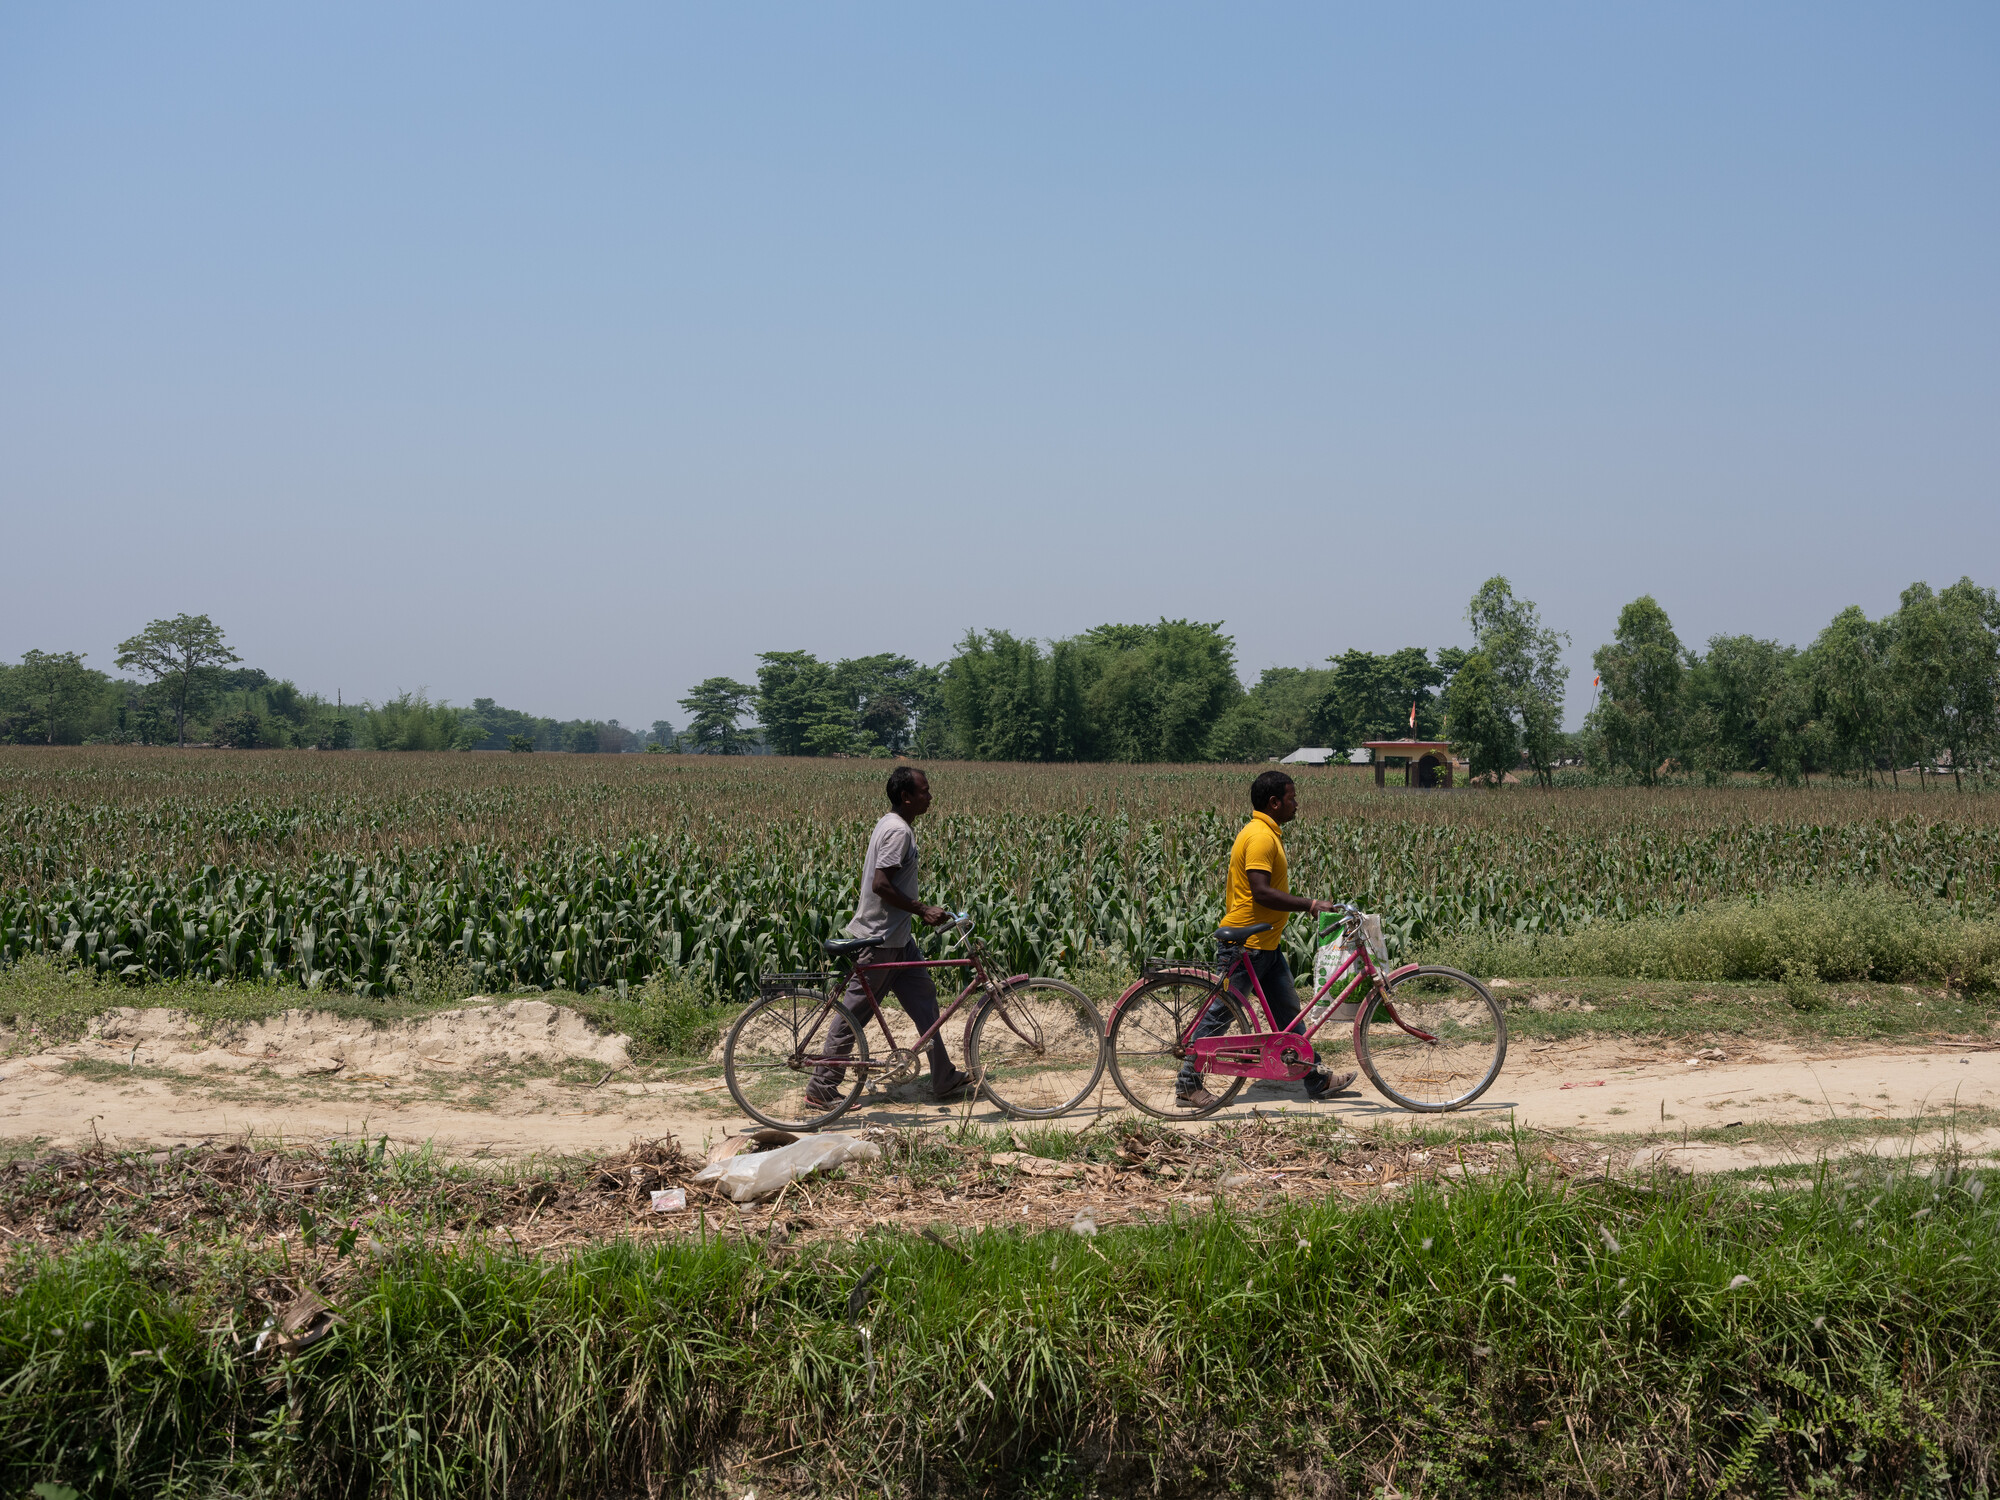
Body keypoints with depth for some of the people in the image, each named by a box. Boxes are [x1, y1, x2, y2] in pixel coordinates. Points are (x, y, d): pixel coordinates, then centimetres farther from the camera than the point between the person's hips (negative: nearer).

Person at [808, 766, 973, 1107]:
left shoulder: (892, 825, 11)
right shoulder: (899, 831, -20)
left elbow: (869, 874, 17)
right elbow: (881, 885, -26)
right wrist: (923, 910, -20)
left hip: (895, 937, 10)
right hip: (880, 938, -10)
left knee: (923, 995, 12)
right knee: (854, 1013, -2)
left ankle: (944, 1078, 17)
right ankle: (821, 1087, 7)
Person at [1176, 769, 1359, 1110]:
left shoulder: (1266, 833, 15)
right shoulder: (1260, 836, -18)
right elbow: (1261, 892, -26)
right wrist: (1311, 905, -24)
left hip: (1265, 945, 10)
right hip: (1243, 944, -10)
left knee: (1289, 1012, 12)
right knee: (1220, 1015, -2)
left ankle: (1316, 1081, 19)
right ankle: (1187, 1085, 6)